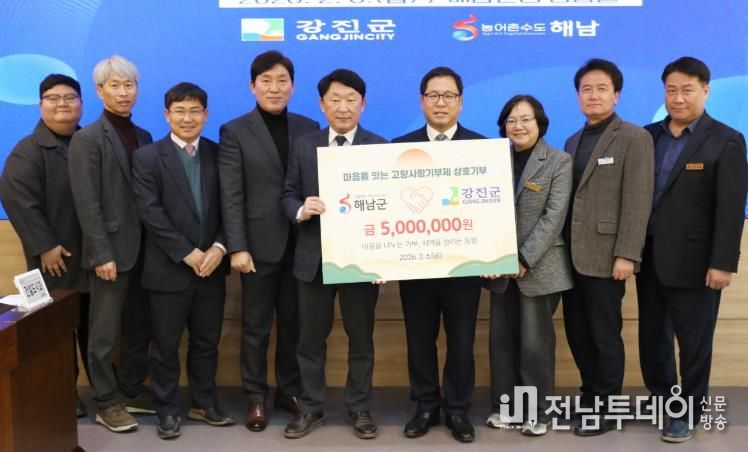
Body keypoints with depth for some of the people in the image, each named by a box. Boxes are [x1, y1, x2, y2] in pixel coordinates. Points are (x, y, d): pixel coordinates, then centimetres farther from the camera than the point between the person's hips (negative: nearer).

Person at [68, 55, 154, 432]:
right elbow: (87, 203, -13)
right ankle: (106, 403, 17)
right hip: (112, 250, -6)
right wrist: (102, 254, -17)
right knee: (105, 333, 4)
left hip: (143, 249, 6)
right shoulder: (87, 139, -7)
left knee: (139, 328, 14)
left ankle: (133, 392, 28)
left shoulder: (144, 137, 12)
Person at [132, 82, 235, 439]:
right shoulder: (147, 157, -2)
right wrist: (187, 254, -16)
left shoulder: (218, 154, 7)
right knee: (166, 345, 6)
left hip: (211, 266, 3)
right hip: (169, 268, -3)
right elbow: (150, 212, -11)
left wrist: (219, 247, -11)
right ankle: (167, 410, 21)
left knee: (206, 342, 12)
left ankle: (204, 404, 27)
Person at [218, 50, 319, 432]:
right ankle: (256, 397, 20)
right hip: (260, 244, -2)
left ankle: (289, 390, 26)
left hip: (300, 244, 3)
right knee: (255, 326, 7)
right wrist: (237, 247, -13)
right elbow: (232, 196, -6)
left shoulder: (308, 128, 8)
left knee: (294, 323, 12)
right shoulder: (235, 132, 0)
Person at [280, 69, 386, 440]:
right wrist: (301, 210, -18)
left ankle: (359, 407, 25)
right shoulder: (303, 146, 6)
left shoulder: (380, 147, 0)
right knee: (311, 338, 11)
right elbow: (288, 194, 6)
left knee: (361, 338, 10)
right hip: (314, 258, 2)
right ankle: (311, 407, 26)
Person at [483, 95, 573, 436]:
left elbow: (554, 216, -10)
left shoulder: (559, 162, -2)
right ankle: (505, 405, 22)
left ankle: (538, 411, 14)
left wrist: (524, 259, -17)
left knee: (535, 341, 0)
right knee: (501, 338, 8)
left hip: (539, 267, -4)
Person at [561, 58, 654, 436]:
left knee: (604, 335, 3)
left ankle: (605, 409, 17)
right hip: (573, 255, 7)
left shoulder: (634, 139, -5)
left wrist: (626, 255, -17)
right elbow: (569, 197, 14)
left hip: (605, 256, -6)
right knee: (577, 332, 13)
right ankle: (590, 395, 29)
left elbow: (638, 202, -12)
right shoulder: (573, 141, 15)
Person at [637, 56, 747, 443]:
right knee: (651, 335, 15)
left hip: (693, 261, -5)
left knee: (693, 341, 6)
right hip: (649, 257, 5)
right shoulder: (648, 136, 8)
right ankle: (660, 398, 33)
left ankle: (688, 412, 21)